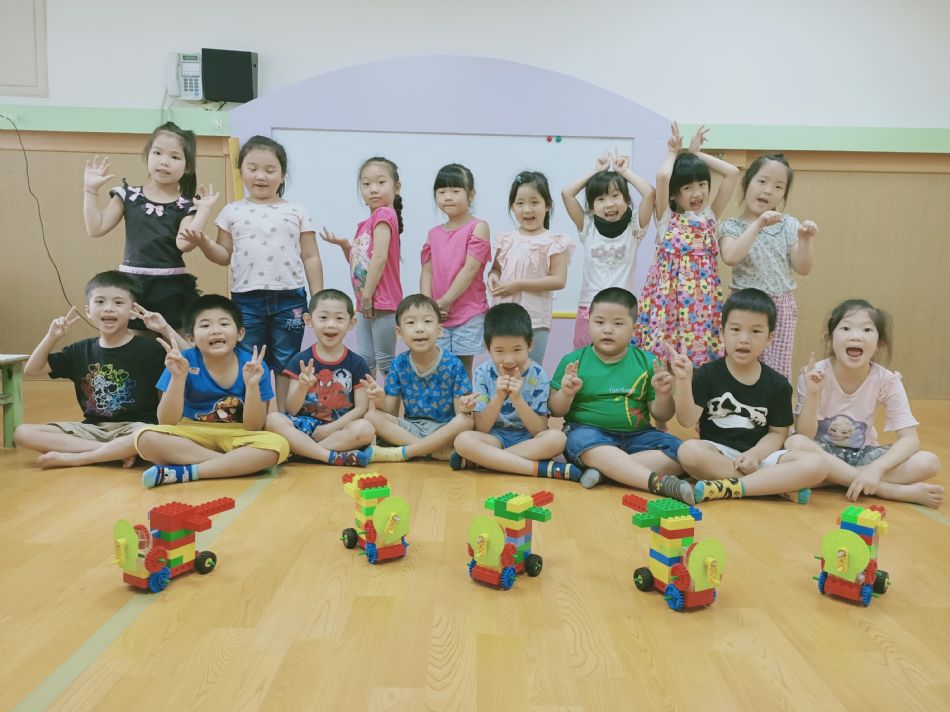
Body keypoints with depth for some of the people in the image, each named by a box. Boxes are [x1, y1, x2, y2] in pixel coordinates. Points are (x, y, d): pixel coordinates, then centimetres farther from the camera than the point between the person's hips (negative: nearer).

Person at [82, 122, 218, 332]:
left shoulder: (186, 206, 1)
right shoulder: (128, 195, 6)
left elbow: (184, 243, -16)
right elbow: (96, 229, 3)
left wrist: (204, 209, -17)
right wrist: (91, 189, -1)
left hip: (172, 289, -1)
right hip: (131, 285, 2)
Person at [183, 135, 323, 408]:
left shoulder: (298, 211, 4)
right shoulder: (232, 211, 6)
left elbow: (310, 258, 4)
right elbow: (224, 256, 9)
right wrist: (203, 242, -11)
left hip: (289, 298, -1)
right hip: (246, 299, 1)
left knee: (286, 365, 9)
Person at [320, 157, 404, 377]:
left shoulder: (384, 214, -12)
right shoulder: (366, 224, 15)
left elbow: (379, 258, -21)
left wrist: (367, 295, -18)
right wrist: (343, 244, 5)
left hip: (383, 303, -9)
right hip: (365, 304, 9)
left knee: (385, 361, 1)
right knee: (364, 361, 14)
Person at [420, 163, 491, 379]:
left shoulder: (478, 227, -3)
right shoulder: (434, 234, 12)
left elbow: (470, 269, -11)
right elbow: (427, 271, 8)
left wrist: (445, 301, -12)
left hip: (469, 314, -4)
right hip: (437, 315, 4)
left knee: (462, 369, 3)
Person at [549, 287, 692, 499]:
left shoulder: (646, 361, 4)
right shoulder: (573, 361, 0)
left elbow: (661, 415, 7)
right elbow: (555, 411, 2)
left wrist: (663, 395, -14)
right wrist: (566, 393, -18)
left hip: (637, 435, 3)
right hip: (588, 431, -2)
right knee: (583, 442, -36)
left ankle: (606, 469, -26)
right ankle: (659, 482, -39)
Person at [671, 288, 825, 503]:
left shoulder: (778, 384, 3)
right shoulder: (707, 374, -3)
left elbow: (778, 432, 6)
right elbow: (687, 420, -11)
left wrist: (754, 454, -14)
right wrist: (683, 380, -25)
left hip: (759, 455, 2)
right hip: (717, 453, -2)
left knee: (815, 466, -22)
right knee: (689, 451, -35)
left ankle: (728, 487, -24)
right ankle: (779, 485, -23)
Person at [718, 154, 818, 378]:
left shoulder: (788, 225, 5)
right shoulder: (731, 226, -2)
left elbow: (803, 269, 3)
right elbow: (730, 257, -22)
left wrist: (805, 240, -13)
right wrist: (757, 225, -22)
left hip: (782, 306, 2)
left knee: (778, 372, 4)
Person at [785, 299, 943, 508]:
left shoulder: (887, 381, -13)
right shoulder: (816, 375, -17)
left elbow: (910, 439, -15)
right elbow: (804, 435, -18)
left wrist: (875, 468, -32)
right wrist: (813, 394, -33)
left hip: (862, 453, 1)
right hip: (823, 451, -1)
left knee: (929, 462, -21)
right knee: (795, 444, -35)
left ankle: (834, 477, -21)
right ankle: (888, 489, -24)